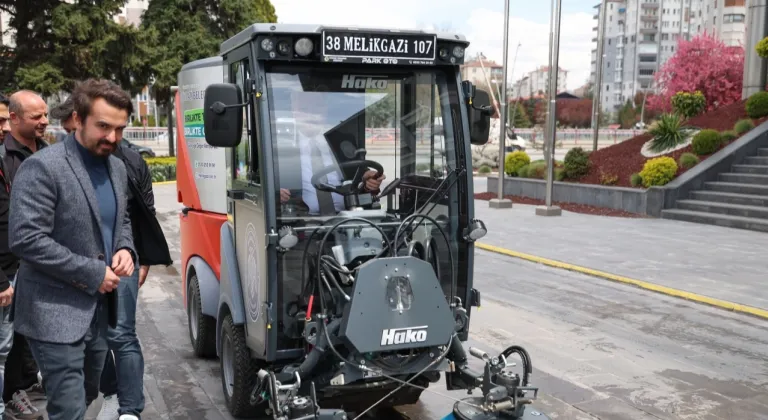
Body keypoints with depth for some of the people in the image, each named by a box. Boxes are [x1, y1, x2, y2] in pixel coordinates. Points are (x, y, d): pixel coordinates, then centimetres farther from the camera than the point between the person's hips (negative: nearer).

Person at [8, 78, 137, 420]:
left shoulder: (116, 167, 8)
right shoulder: (42, 167, -17)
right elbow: (24, 239, -22)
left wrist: (125, 249, -2)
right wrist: (93, 273, -20)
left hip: (98, 308, 8)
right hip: (55, 313, -7)